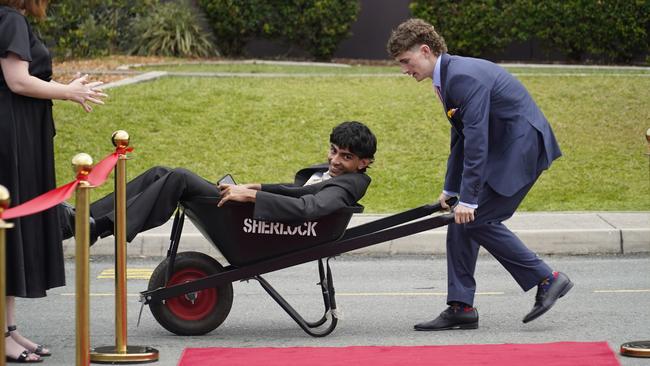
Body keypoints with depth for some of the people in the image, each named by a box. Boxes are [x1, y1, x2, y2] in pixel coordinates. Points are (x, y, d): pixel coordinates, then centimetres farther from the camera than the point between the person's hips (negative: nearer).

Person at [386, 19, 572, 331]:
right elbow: (461, 139, 20)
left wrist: (468, 198, -25)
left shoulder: (465, 77, -22)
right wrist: (451, 189, 24)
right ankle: (460, 308, 9)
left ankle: (546, 279, -3)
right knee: (462, 222, 6)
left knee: (475, 219, -12)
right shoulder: (446, 78, 11)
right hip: (504, 149, 10)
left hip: (522, 146, -10)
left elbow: (476, 140, -26)